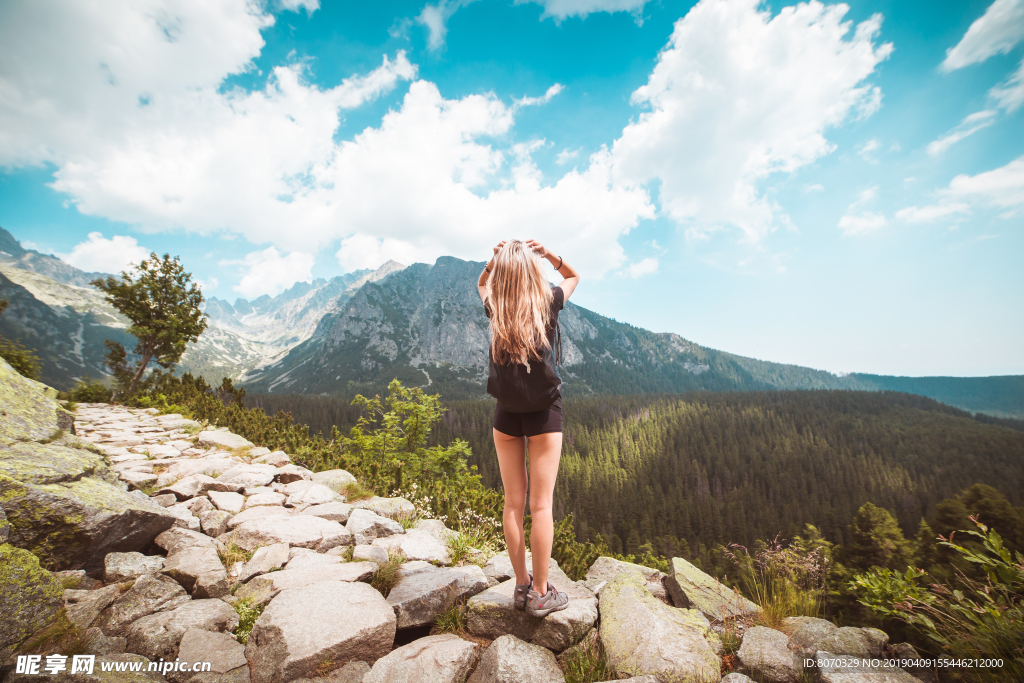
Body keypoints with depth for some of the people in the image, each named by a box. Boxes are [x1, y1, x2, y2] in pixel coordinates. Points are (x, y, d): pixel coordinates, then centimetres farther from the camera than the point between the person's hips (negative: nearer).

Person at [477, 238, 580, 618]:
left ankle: (522, 586, 26)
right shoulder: (548, 301, -6)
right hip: (543, 412, -2)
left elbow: (482, 284, 23)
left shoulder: (495, 308, -1)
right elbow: (574, 276, 16)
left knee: (513, 502, 11)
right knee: (541, 504, 6)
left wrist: (494, 259, 6)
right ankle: (541, 592, 19)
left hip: (506, 413, 3)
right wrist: (548, 253, 2)